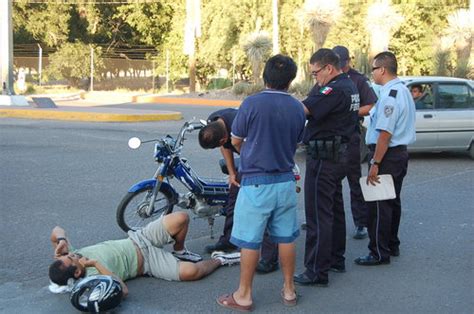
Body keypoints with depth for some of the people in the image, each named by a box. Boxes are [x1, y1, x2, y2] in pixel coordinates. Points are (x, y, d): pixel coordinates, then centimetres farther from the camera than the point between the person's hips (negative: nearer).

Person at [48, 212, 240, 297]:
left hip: (137, 239, 6)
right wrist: (96, 264, -42)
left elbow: (57, 230, 0)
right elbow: (123, 290, -41)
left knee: (181, 218, -13)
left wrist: (61, 241, -23)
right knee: (191, 271, -26)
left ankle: (179, 252, 19)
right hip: (147, 261, -6)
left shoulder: (70, 258, -10)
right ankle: (219, 260, 9)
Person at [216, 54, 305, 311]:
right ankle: (289, 289, 25)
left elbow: (236, 141, -1)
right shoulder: (297, 108, 2)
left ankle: (244, 295, 13)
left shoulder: (252, 103, -13)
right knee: (286, 237, 14)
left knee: (250, 240, 4)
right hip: (286, 181, 5)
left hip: (256, 182, -5)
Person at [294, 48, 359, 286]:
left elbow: (301, 110, -28)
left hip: (323, 157, -11)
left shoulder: (335, 90, -19)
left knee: (318, 215, -6)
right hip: (339, 154, 11)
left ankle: (317, 271, -2)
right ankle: (336, 259, 31)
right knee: (334, 209, 19)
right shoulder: (349, 86, 14)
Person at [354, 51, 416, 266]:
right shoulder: (403, 91, 11)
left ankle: (379, 253, 5)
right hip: (400, 152, 10)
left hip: (387, 155, -10)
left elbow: (385, 134, -25)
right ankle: (392, 246, 31)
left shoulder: (389, 96, -20)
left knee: (379, 205, -2)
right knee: (392, 201, 19)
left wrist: (375, 163, -22)